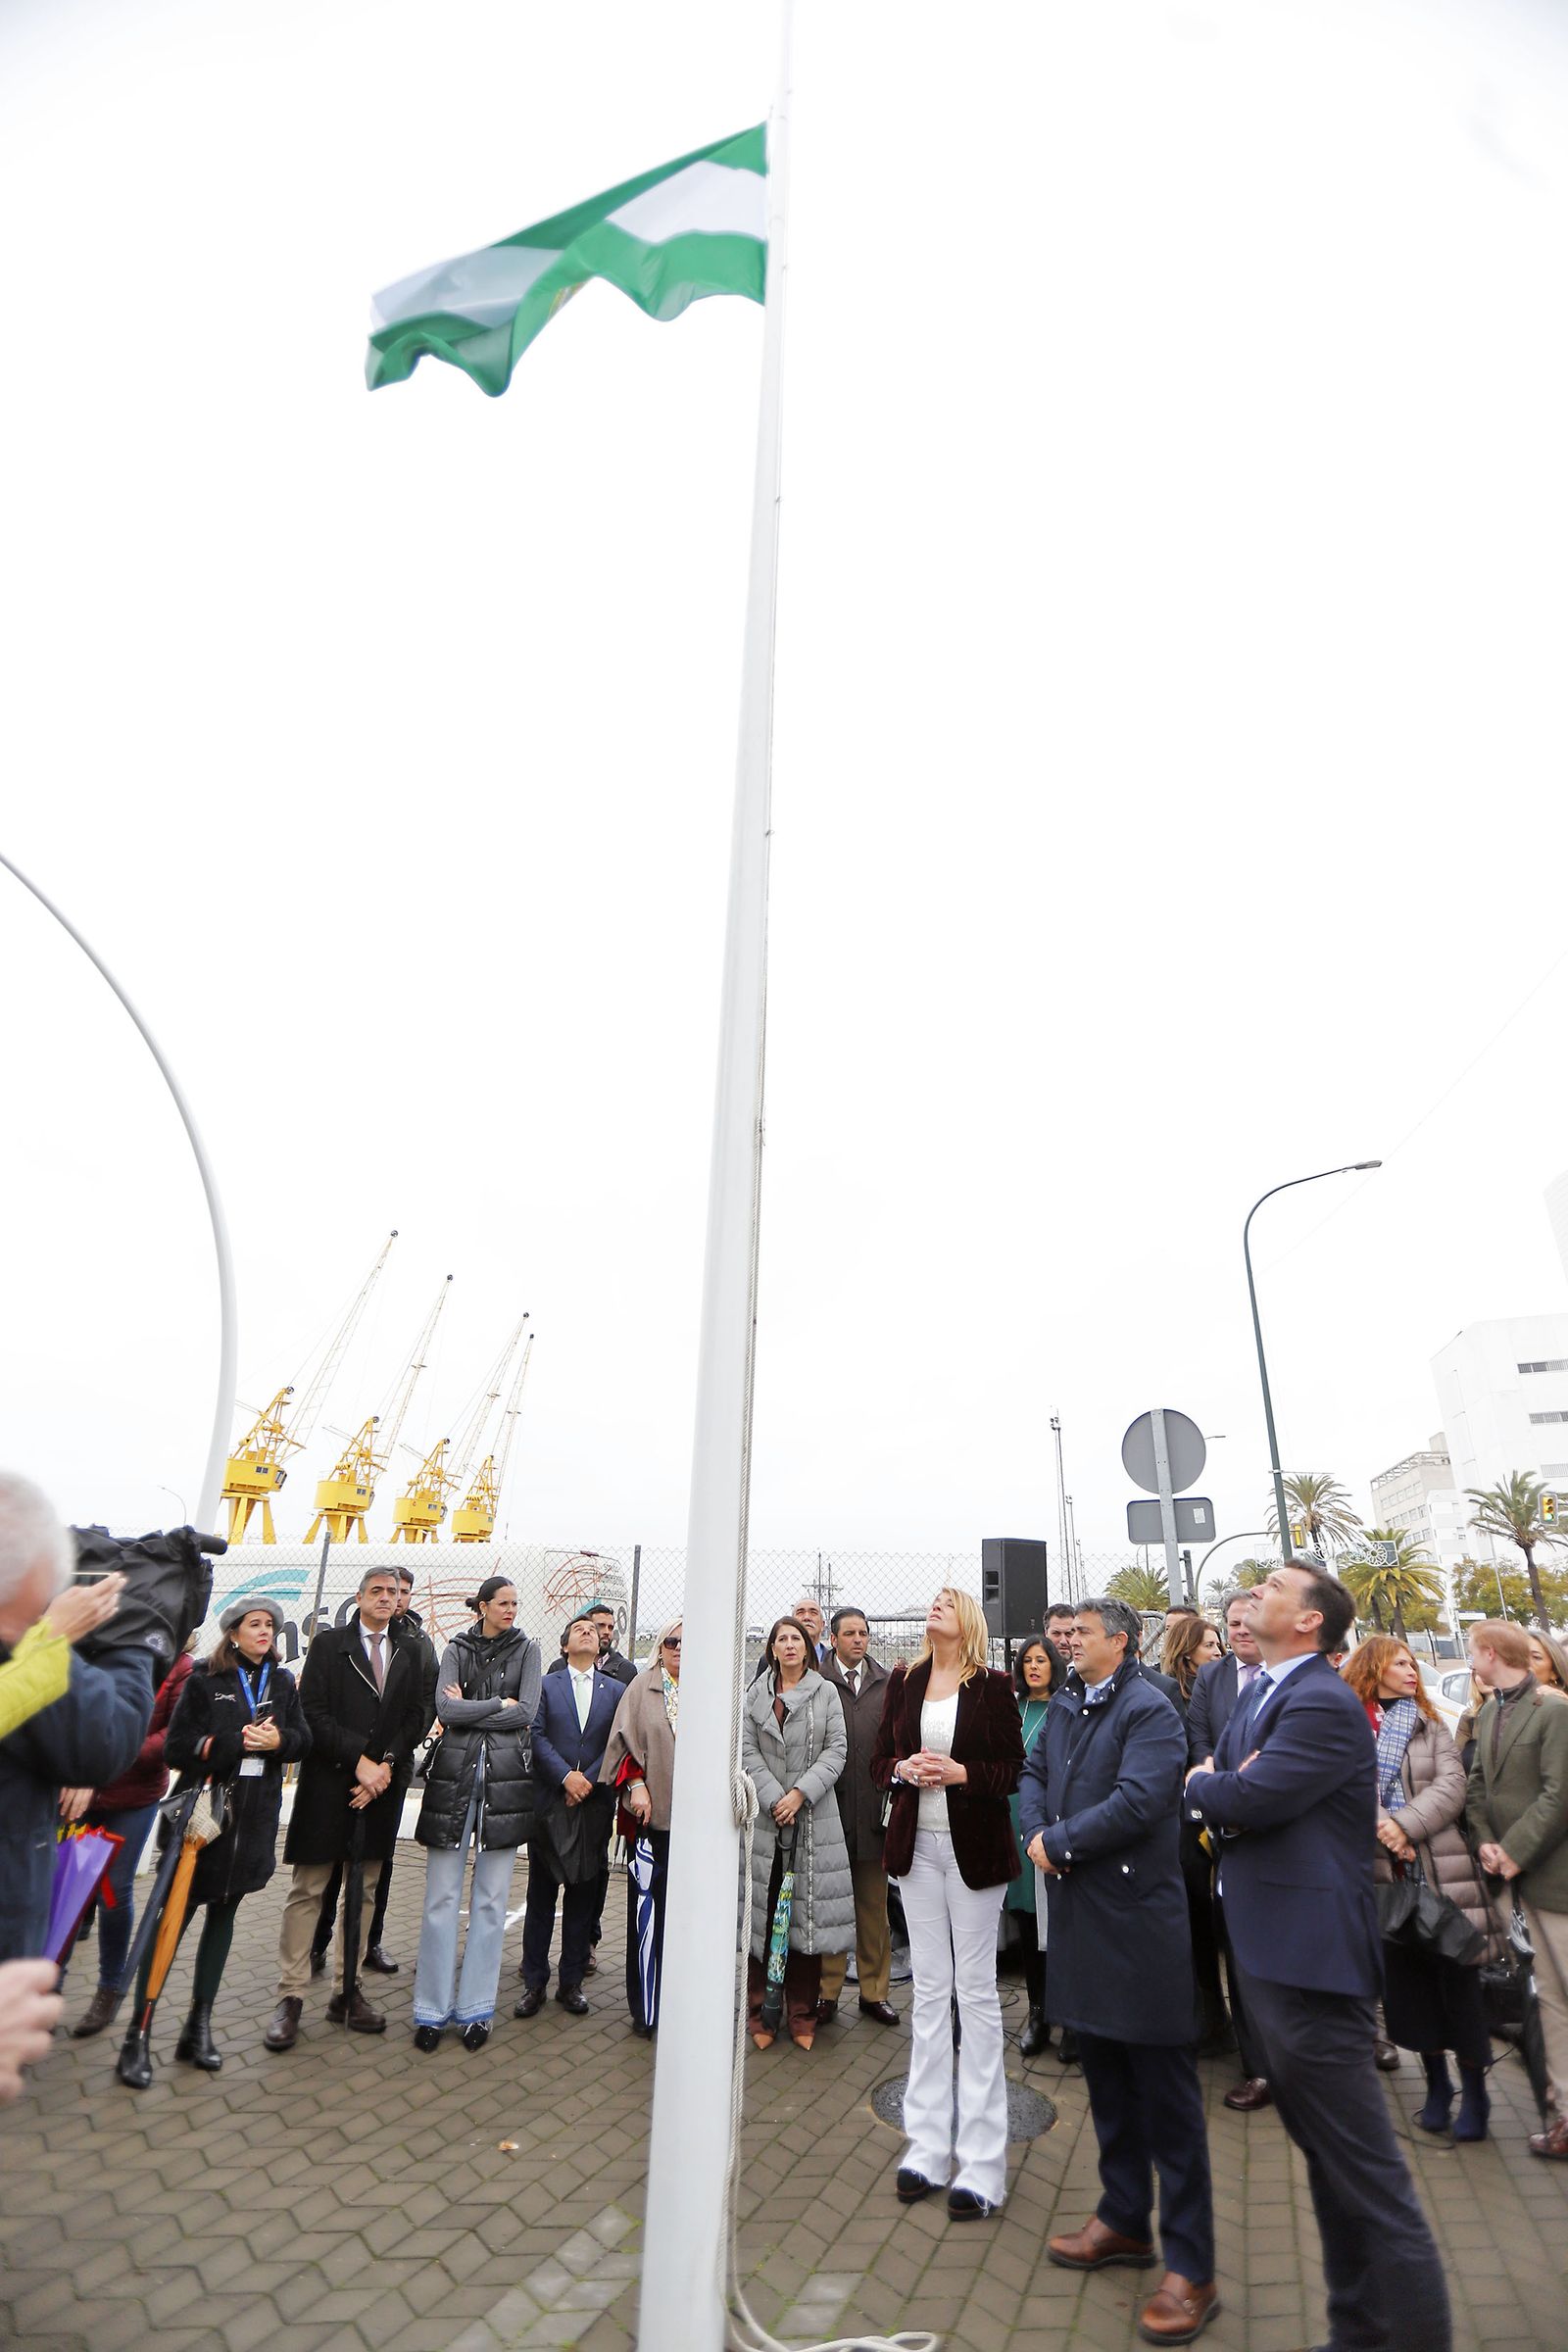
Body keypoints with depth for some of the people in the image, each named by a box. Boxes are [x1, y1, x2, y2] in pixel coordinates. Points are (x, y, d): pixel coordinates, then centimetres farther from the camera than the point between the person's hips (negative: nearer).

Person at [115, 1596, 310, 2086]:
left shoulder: (282, 1683, 6)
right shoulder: (204, 1682, -6)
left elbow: (303, 1741, 6)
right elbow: (176, 1748, -11)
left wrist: (278, 1740, -15)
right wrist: (237, 1741, -19)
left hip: (255, 1819, 4)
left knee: (224, 1914, 13)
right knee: (174, 1918, 0)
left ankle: (199, 2027, 25)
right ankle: (137, 2036, 12)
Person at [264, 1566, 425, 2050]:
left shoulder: (408, 1654, 9)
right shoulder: (329, 1643, -1)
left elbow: (415, 1716, 6)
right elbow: (314, 1712, -9)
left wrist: (387, 1765, -9)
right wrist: (360, 1761, -14)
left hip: (380, 1784, 4)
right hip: (328, 1784, -3)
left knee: (363, 1892, 11)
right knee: (307, 1891, 2)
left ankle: (348, 1992, 22)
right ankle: (290, 1998, 14)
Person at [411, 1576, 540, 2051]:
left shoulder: (527, 1649, 5)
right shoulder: (456, 1650, 7)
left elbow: (527, 1713, -6)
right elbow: (445, 1709, -7)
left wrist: (468, 1708, -5)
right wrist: (499, 1704, -7)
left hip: (506, 1777, 0)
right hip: (454, 1772, 0)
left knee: (491, 1898, 6)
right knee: (442, 1895, 4)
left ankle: (477, 2007, 18)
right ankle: (432, 2008, 17)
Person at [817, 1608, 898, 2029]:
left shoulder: (888, 1683, 7)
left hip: (874, 1807, 3)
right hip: (829, 1807, -3)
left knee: (874, 1906, 13)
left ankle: (874, 1992, 26)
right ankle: (827, 1991, 21)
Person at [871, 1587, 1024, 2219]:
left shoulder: (992, 1686, -7)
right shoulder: (903, 1682, 3)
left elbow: (1015, 1769, -6)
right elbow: (878, 1760, 8)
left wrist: (962, 1774, -21)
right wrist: (903, 1768, -13)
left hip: (974, 1848, -3)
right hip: (918, 1846, 3)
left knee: (976, 1991, 4)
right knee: (929, 1990, 12)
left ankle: (981, 2160, 15)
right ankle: (927, 2145, 24)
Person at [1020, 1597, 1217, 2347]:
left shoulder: (1149, 1710, -17)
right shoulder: (1065, 1705, 8)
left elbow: (1137, 1801, -27)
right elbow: (1035, 1772, 13)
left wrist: (1059, 1842, -18)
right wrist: (1035, 1833, -7)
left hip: (1137, 1913, -8)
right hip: (1078, 1913, 8)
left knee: (1164, 2092, 4)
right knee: (1105, 2076, 22)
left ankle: (1190, 2269, 18)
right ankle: (1124, 2220, 39)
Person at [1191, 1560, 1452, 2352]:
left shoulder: (1324, 1705, -21)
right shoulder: (1258, 1697, 10)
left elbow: (1245, 1798, -28)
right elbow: (1219, 1793, 12)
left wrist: (1205, 1782, -6)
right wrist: (1224, 1783, -11)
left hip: (1312, 1960, -10)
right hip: (1268, 1955, 10)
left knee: (1367, 2177, -1)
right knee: (1326, 2158, 23)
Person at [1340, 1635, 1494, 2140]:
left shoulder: (1430, 1725, 4)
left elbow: (1451, 1786, -6)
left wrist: (1405, 1826, -16)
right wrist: (1379, 1828, -20)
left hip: (1440, 1870, 1)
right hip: (1383, 1871, 0)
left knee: (1457, 1980, 4)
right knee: (1406, 1980, 9)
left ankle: (1475, 2091, 22)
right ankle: (1436, 2083, 29)